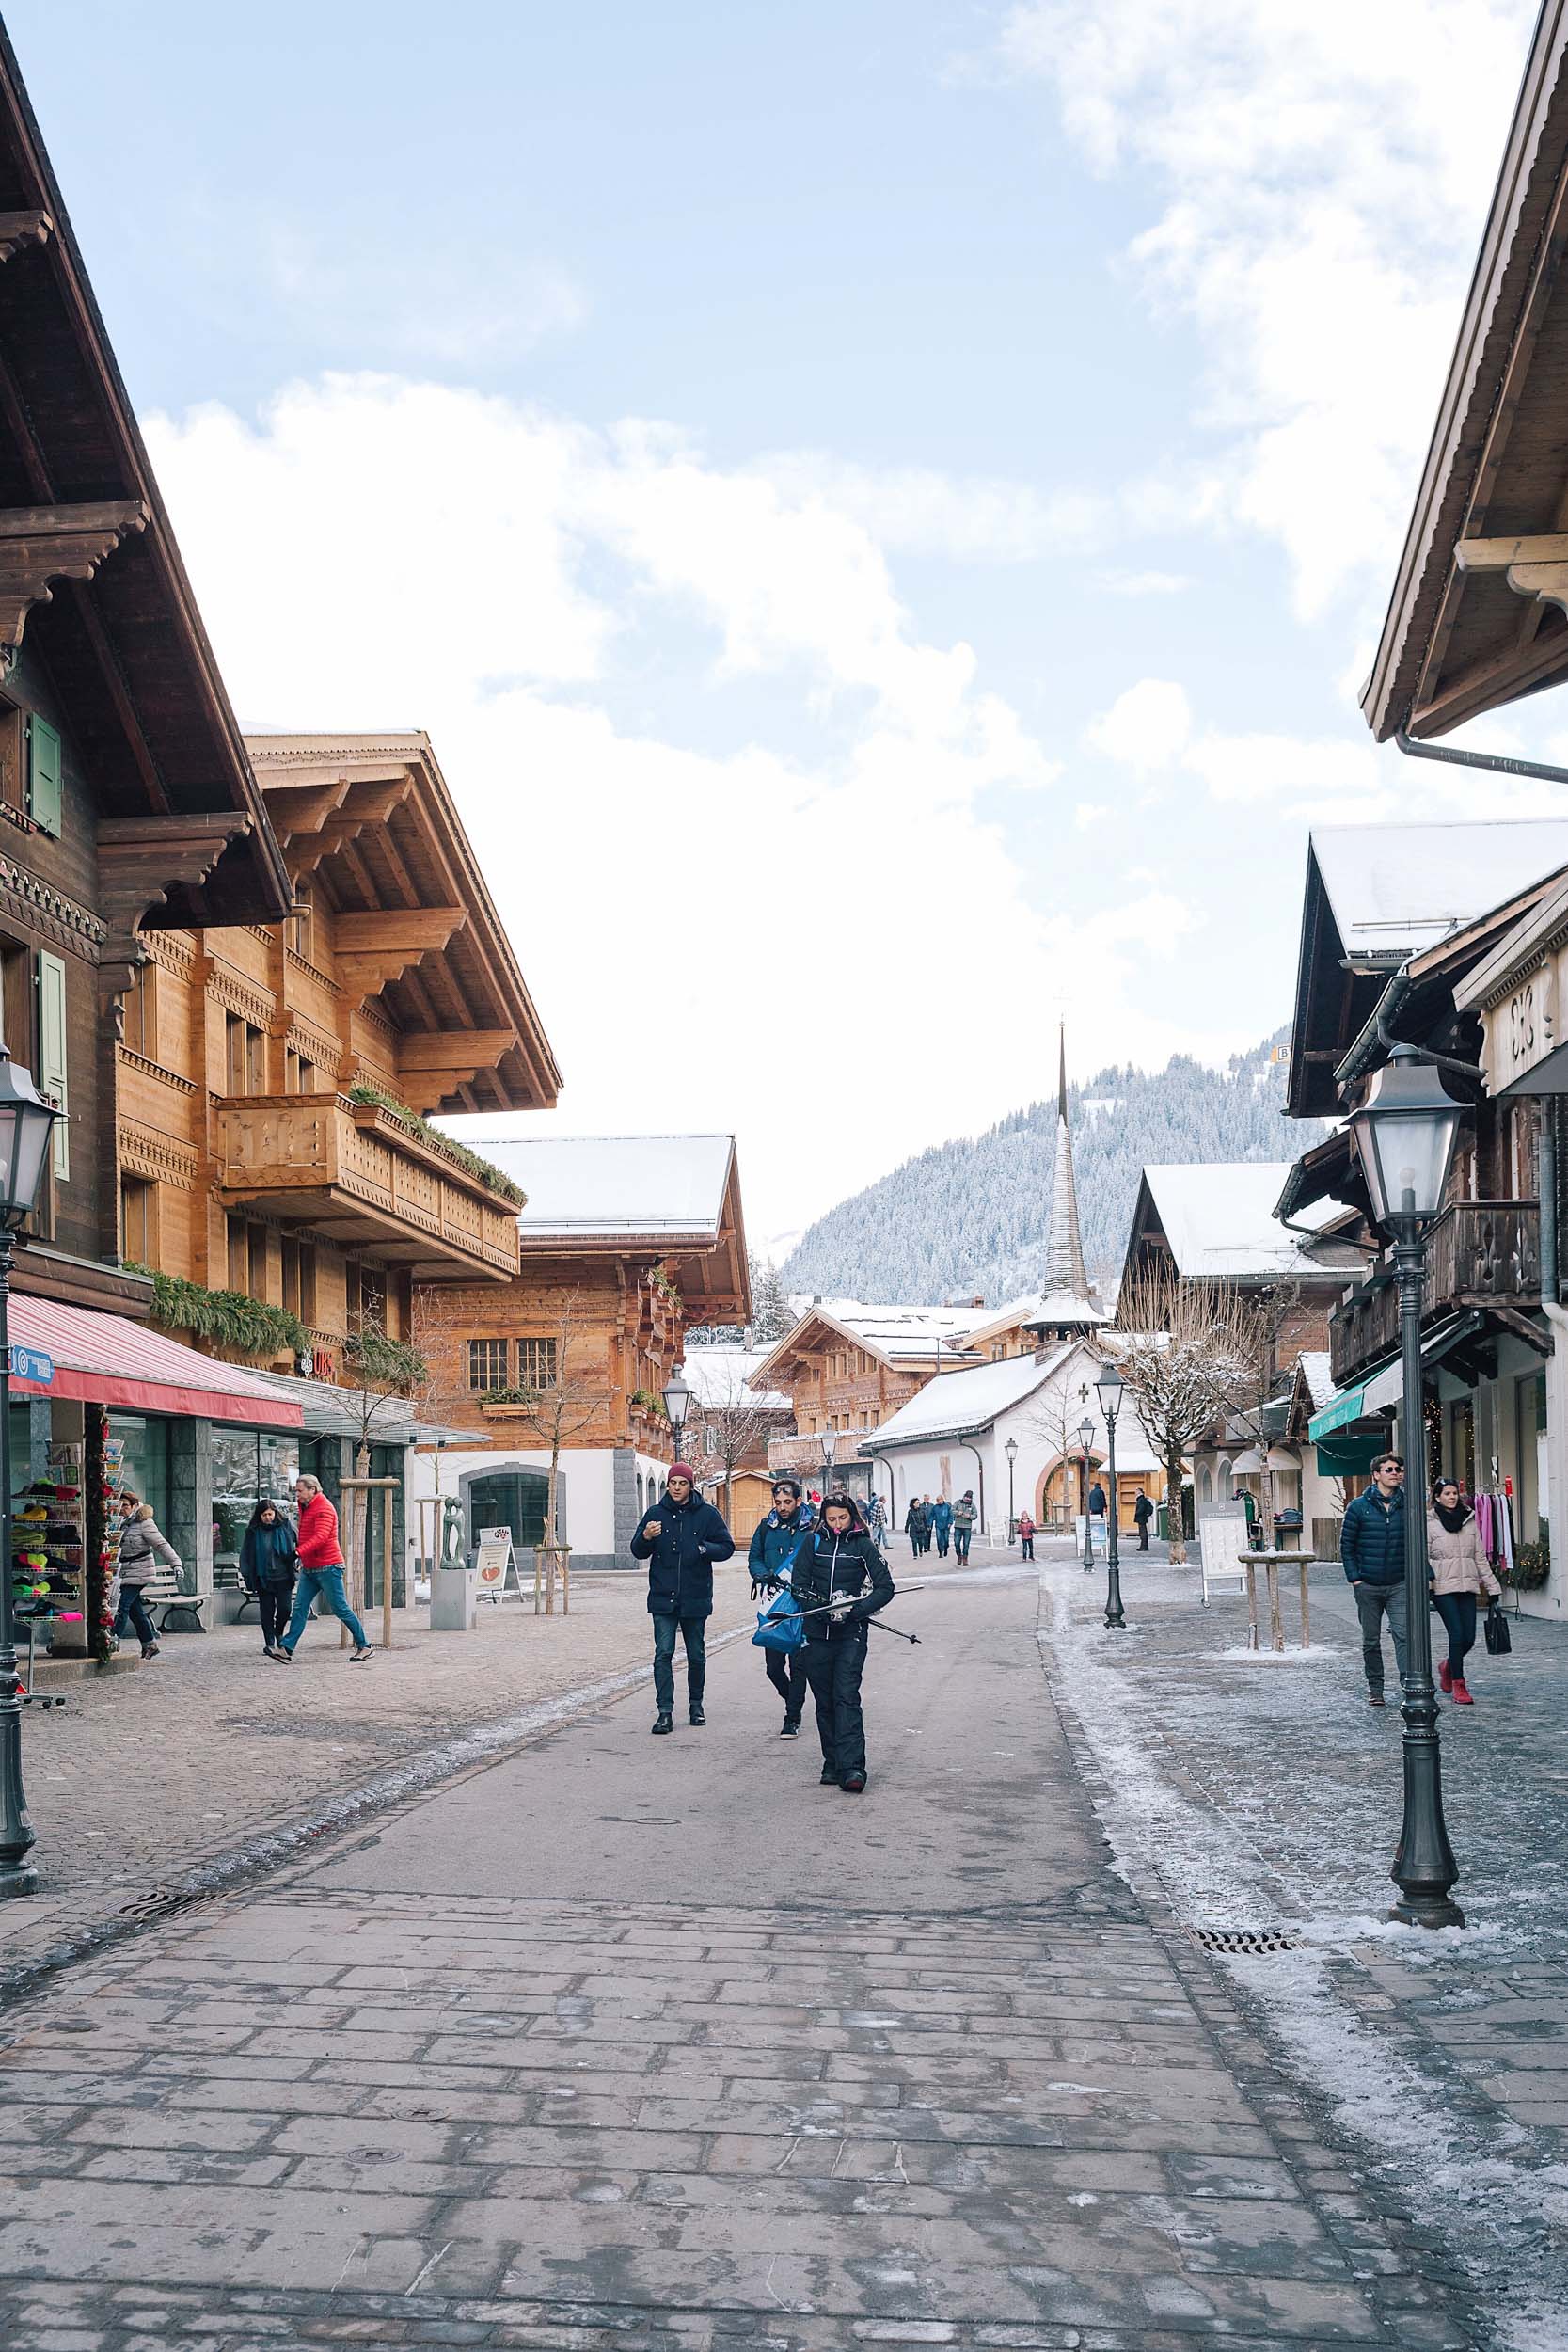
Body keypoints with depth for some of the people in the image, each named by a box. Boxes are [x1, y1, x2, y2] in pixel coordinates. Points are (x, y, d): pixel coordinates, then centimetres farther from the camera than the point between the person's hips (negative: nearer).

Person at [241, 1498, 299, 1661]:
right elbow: (245, 1556, 6)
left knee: (284, 1609, -3)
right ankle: (269, 1643, 9)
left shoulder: (285, 1527, 2)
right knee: (267, 1611, 0)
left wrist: (294, 1557, -7)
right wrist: (249, 1577, 1)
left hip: (283, 1577, 0)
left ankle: (278, 1632, 25)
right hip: (263, 1579, 0)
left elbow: (294, 1548, 12)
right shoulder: (253, 1532, 2)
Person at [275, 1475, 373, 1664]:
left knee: (340, 1609, -3)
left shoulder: (324, 1509, -14)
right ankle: (286, 1649, -5)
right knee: (299, 1608, -1)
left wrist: (298, 1552, -36)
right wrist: (302, 1558, 14)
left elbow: (320, 1537, -26)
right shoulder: (306, 1508, 15)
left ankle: (364, 1647, 6)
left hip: (328, 1567, -9)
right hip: (309, 1568, 9)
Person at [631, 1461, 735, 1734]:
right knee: (663, 1654, -8)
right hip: (663, 1597, 0)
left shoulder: (707, 1514, 0)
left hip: (695, 1598, 0)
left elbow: (727, 1546, 2)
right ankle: (665, 1711, -7)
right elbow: (638, 1553, 7)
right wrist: (646, 1537, -16)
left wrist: (704, 1549, -18)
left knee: (696, 1655, 11)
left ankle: (696, 1704, 27)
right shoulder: (656, 1514, 4)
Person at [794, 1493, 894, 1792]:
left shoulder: (863, 1546, 2)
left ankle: (851, 1768, -19)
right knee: (824, 1701, 6)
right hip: (817, 1632, 3)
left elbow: (885, 1588, -1)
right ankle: (832, 1763, 15)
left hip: (851, 1635, -3)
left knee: (846, 1697, -14)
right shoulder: (814, 1543, 7)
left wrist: (854, 1610, -15)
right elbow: (798, 1585, 4)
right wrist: (823, 1606, -14)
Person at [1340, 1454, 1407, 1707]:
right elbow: (1346, 1546, 2)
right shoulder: (1359, 1507, -1)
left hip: (1399, 1584, 0)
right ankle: (1375, 1688, 19)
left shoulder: (1406, 1506, 4)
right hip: (1368, 1586, 0)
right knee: (1371, 1640, 8)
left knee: (1404, 1634, -13)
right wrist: (1355, 1578, -5)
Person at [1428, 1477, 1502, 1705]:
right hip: (1443, 1587, -4)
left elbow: (1480, 1557, 16)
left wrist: (1492, 1586, 14)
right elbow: (1423, 1557, -2)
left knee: (1469, 1638, 0)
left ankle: (1448, 1667, 30)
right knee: (1457, 1634, -11)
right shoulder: (1429, 1523, -1)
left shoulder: (1469, 1520, 13)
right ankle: (1458, 1686, 0)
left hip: (1467, 1585, 4)